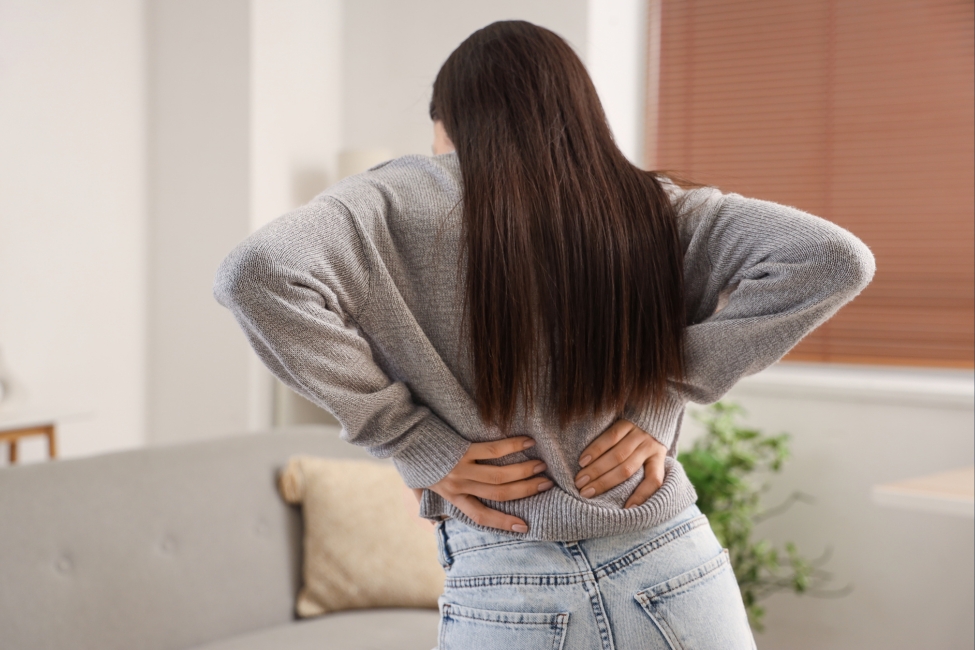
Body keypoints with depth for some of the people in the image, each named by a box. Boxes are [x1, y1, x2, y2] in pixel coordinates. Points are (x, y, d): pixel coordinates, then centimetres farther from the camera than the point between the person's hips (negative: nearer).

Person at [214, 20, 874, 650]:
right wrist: (663, 391, -5)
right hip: (679, 579, 3)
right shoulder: (655, 210, 1)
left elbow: (258, 274, -19)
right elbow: (836, 260, -6)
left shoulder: (416, 199, -6)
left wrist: (416, 443, -14)